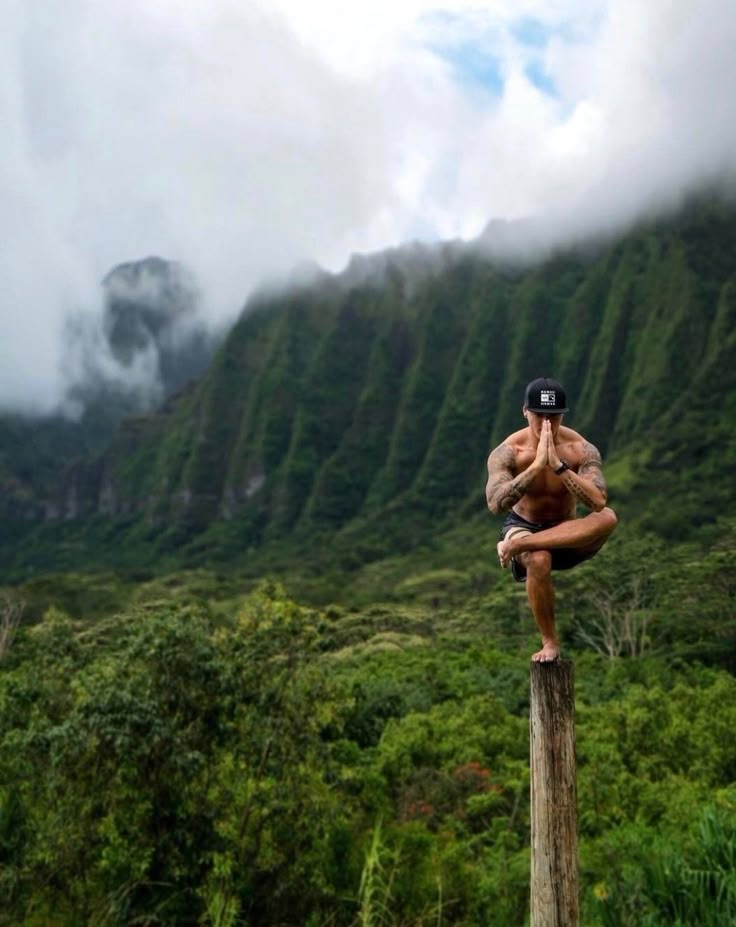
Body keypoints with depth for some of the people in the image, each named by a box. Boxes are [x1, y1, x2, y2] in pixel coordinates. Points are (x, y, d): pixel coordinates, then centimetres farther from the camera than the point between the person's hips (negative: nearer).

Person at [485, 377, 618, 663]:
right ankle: (549, 642, -14)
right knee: (539, 560, -38)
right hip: (523, 526, -1)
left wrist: (558, 465, -37)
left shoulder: (582, 449, -15)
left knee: (607, 517, -30)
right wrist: (536, 465, -40)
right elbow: (496, 505, -33)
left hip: (568, 536, 2)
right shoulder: (507, 452, -18)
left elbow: (597, 502, -29)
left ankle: (516, 546, -30)